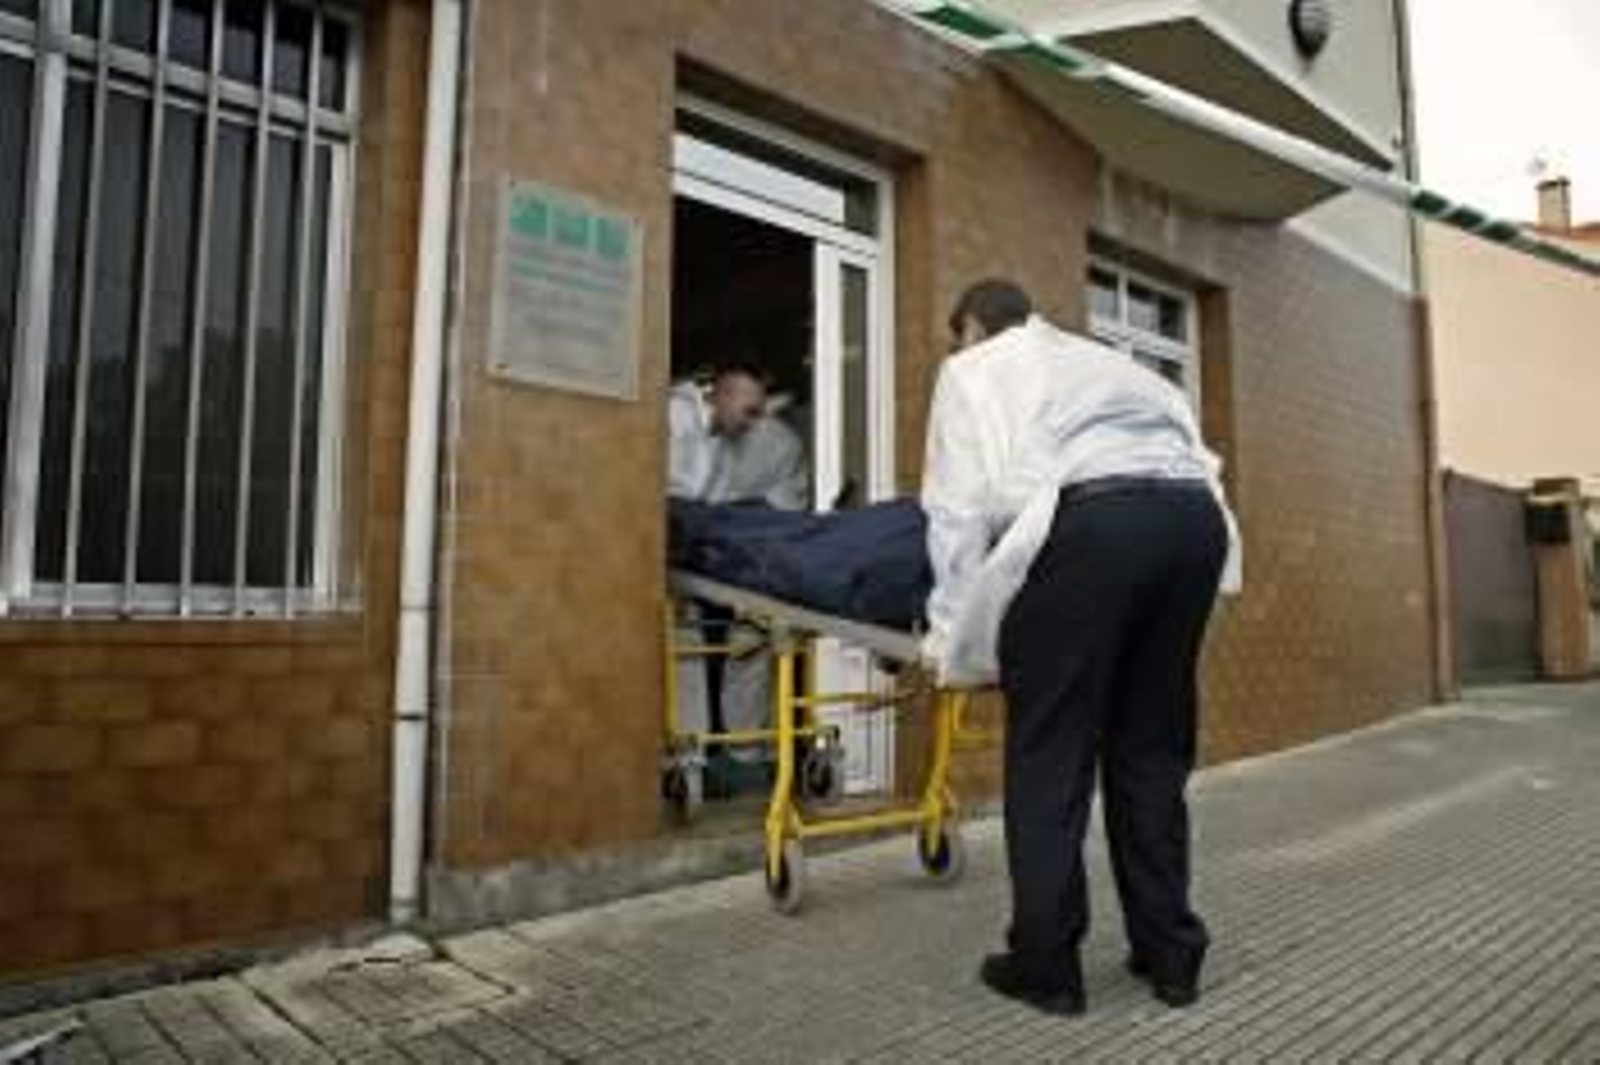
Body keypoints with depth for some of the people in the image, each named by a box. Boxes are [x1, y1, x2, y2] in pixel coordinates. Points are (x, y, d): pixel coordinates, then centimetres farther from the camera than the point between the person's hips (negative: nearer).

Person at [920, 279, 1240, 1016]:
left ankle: (1046, 964, 12)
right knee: (1153, 747, 16)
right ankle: (1170, 955, 24)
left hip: (1091, 517, -6)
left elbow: (961, 506, 10)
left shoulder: (971, 369, 21)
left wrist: (952, 636, 11)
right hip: (1196, 513, 6)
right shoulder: (1099, 358, 38)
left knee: (1049, 750, 4)